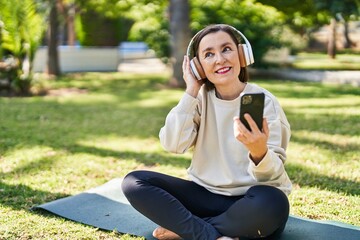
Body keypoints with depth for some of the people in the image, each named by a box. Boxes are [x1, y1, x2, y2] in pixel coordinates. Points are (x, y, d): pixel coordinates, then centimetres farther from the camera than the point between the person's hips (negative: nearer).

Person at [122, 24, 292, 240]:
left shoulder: (264, 102, -10)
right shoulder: (201, 98, 1)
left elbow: (273, 175, -18)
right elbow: (173, 144, -14)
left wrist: (259, 151, -41)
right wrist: (191, 92, -14)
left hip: (250, 205, -3)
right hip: (207, 195, 4)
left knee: (271, 202, -39)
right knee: (134, 182, -12)